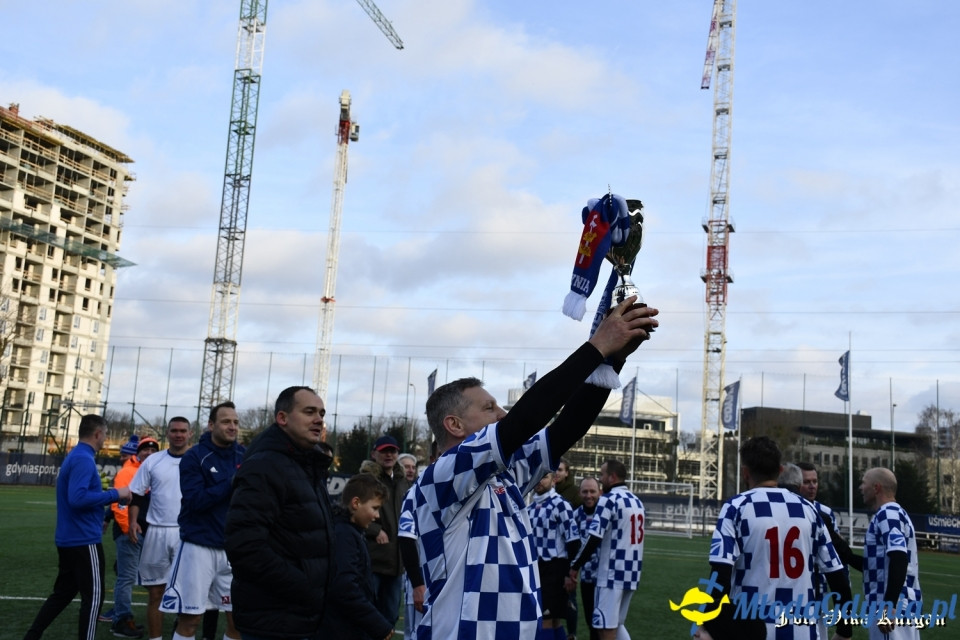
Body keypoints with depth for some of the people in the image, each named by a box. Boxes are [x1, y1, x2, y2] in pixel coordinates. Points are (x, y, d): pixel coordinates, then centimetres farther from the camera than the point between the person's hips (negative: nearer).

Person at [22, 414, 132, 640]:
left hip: (69, 538, 10)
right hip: (84, 540, -10)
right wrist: (115, 494, -20)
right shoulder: (84, 459, -17)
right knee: (93, 596, -1)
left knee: (63, 593, 18)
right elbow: (77, 498, -28)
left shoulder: (75, 456, 14)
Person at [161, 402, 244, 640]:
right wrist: (231, 484, -19)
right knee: (190, 619, 1)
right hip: (199, 546, -3)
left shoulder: (245, 456, 6)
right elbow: (194, 500, -15)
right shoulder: (194, 457, -5)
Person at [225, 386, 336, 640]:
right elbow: (245, 547, -24)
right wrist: (305, 590, -20)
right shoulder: (263, 468, -14)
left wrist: (320, 592, 9)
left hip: (305, 618, 9)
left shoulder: (311, 469, 16)